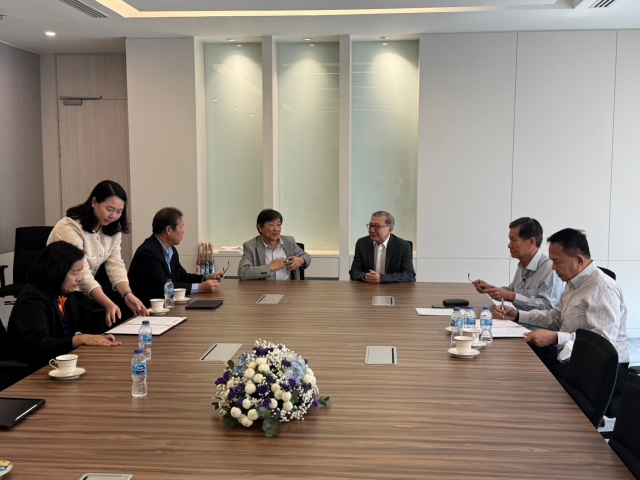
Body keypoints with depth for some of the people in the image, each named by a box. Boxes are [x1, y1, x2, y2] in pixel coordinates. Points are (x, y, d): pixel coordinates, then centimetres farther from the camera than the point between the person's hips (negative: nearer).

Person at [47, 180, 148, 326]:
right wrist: (109, 304, -41)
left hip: (85, 292, 7)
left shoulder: (112, 229, 3)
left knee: (125, 304, -14)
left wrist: (128, 294, -24)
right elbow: (82, 274, -29)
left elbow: (115, 264, -7)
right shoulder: (70, 228, -21)